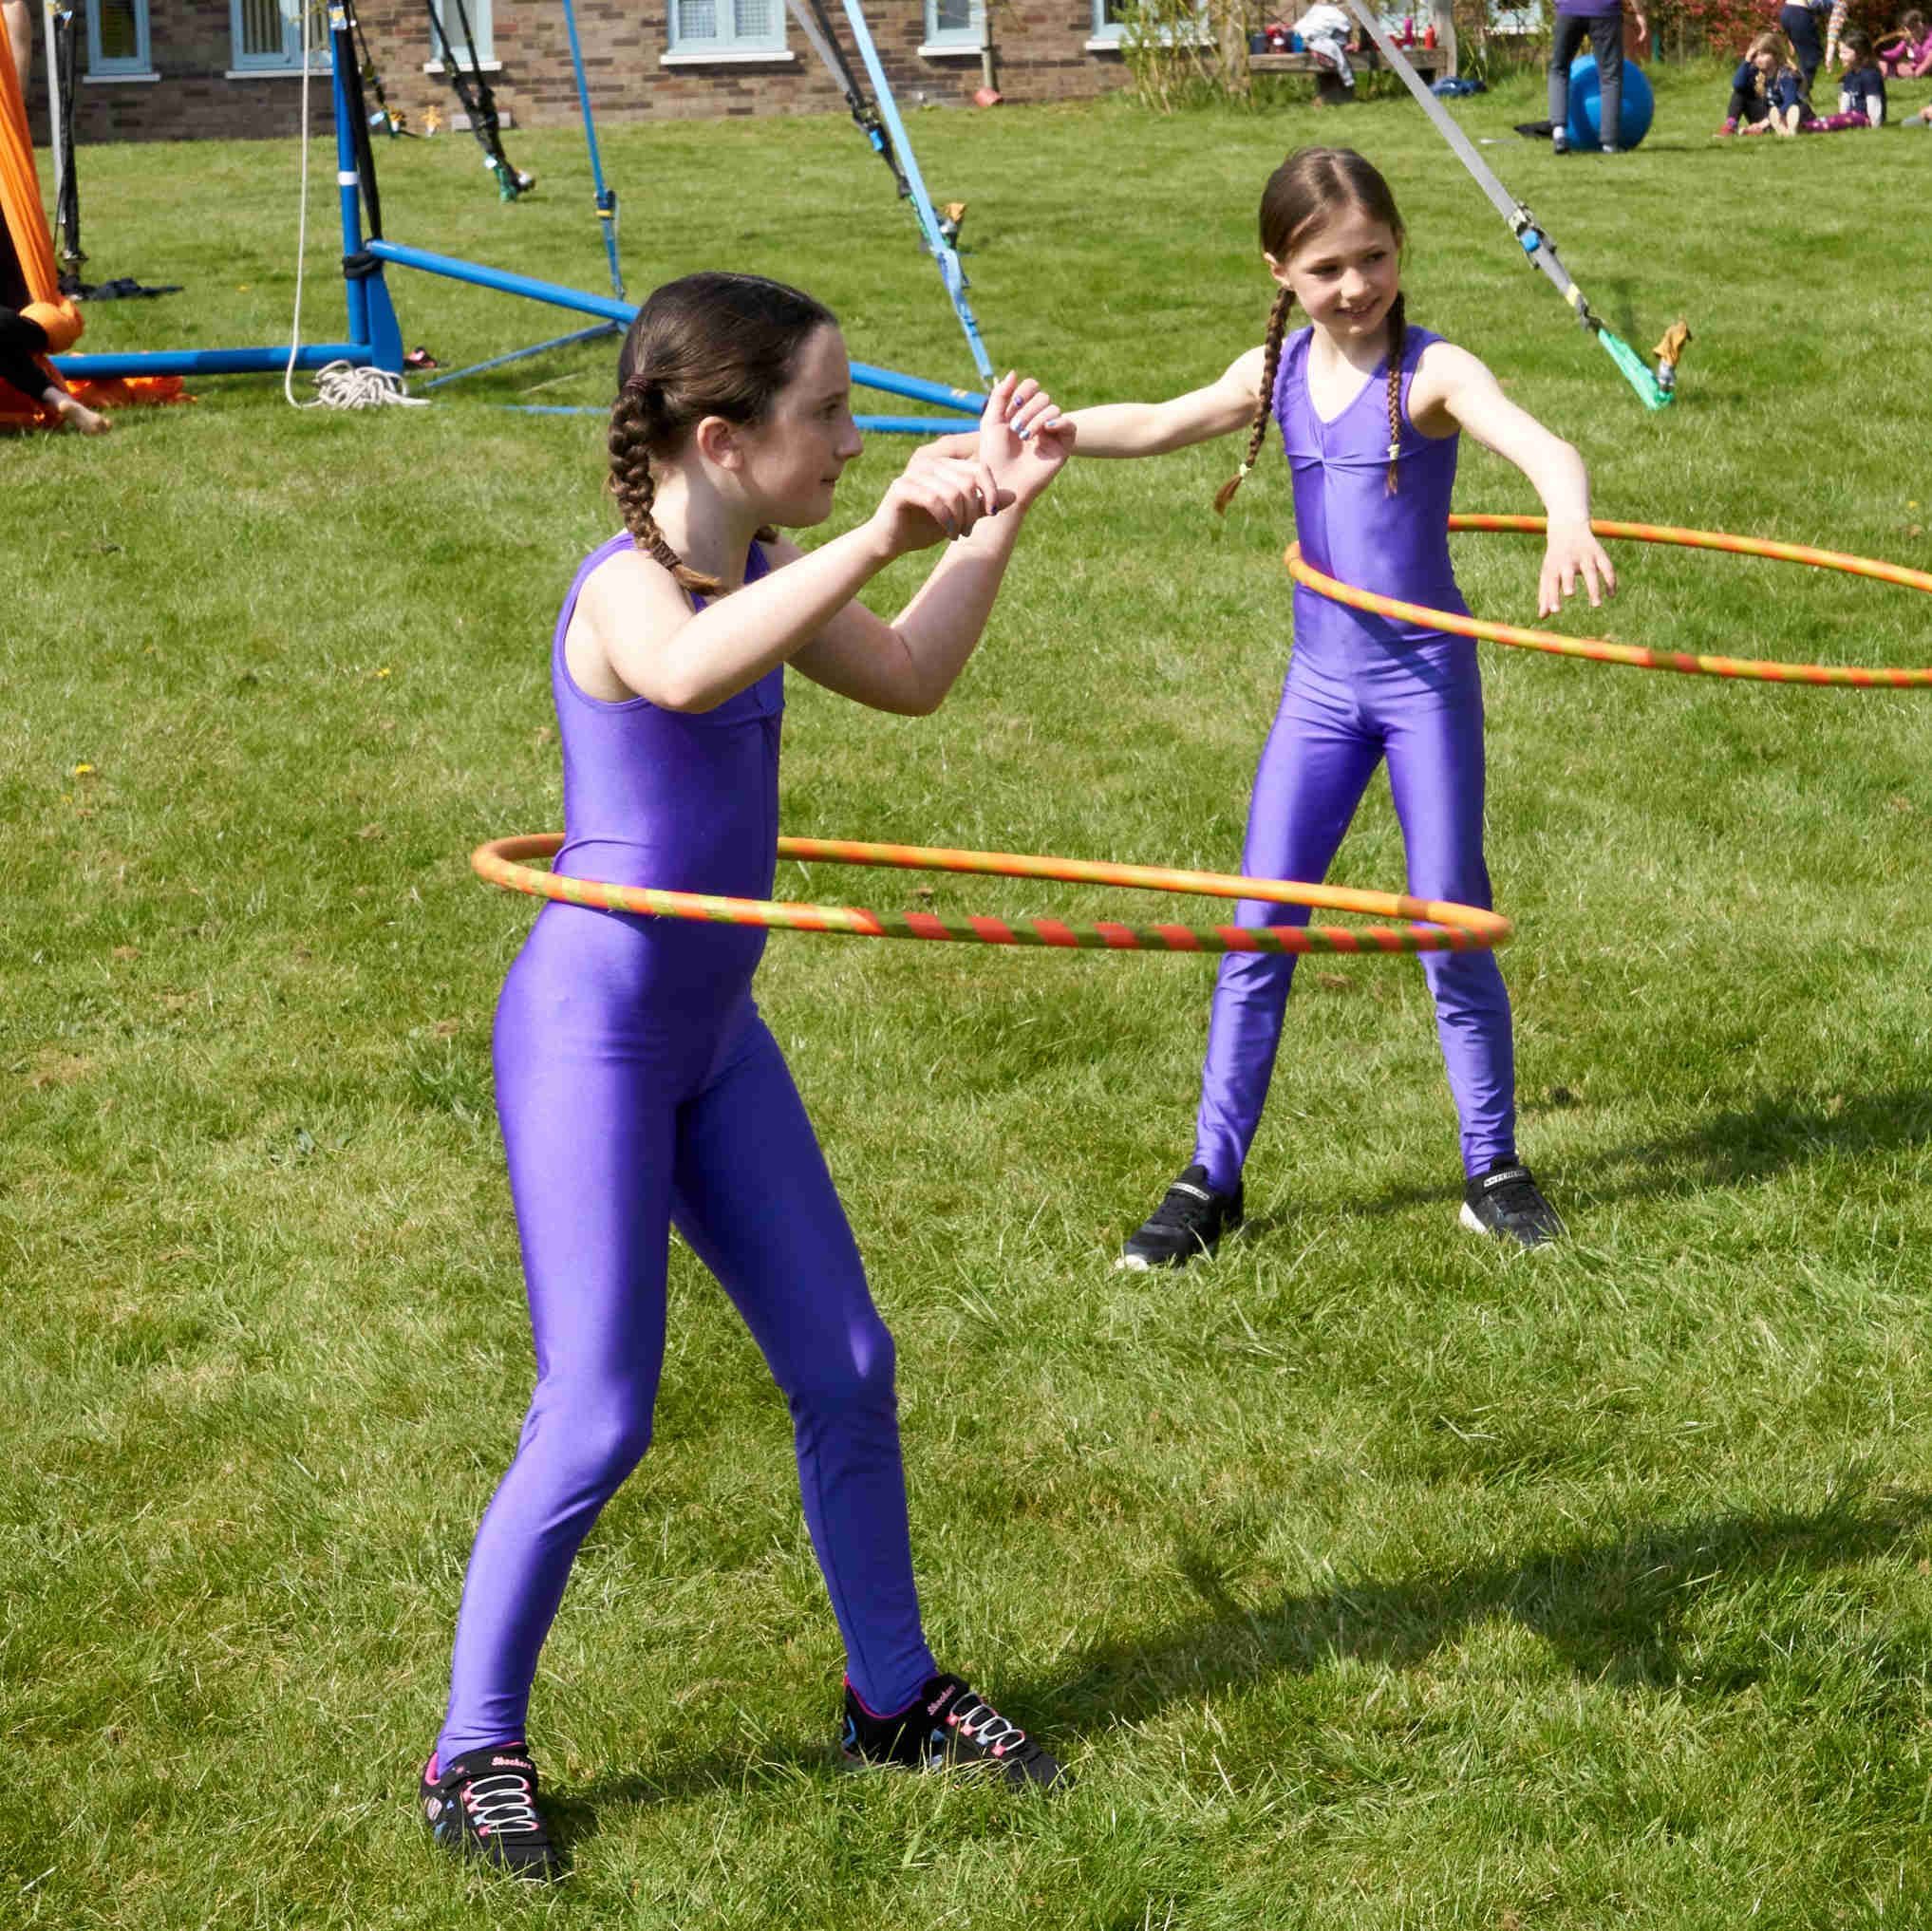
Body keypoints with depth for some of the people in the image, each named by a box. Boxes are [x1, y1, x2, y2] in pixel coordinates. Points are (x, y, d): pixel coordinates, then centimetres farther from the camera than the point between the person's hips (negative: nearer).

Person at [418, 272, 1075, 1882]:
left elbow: (908, 678, 18)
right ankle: (475, 1751, 14)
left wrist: (995, 516, 8)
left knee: (847, 1367, 12)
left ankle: (892, 1693, 29)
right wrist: (876, 537, -50)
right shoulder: (630, 585, -21)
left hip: (713, 1036, 9)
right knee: (597, 1423, -5)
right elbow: (687, 673, -45)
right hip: (592, 1035, -8)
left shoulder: (754, 571, 5)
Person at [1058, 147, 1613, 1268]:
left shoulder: (1433, 374, -14)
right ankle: (1213, 1178, 14)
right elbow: (1155, 427, 7)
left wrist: (1570, 524, -52)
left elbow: (1544, 447, -30)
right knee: (1258, 930, 5)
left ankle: (1494, 1169, 18)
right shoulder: (1278, 373, 2)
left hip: (1427, 676, -4)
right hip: (1322, 681, 4)